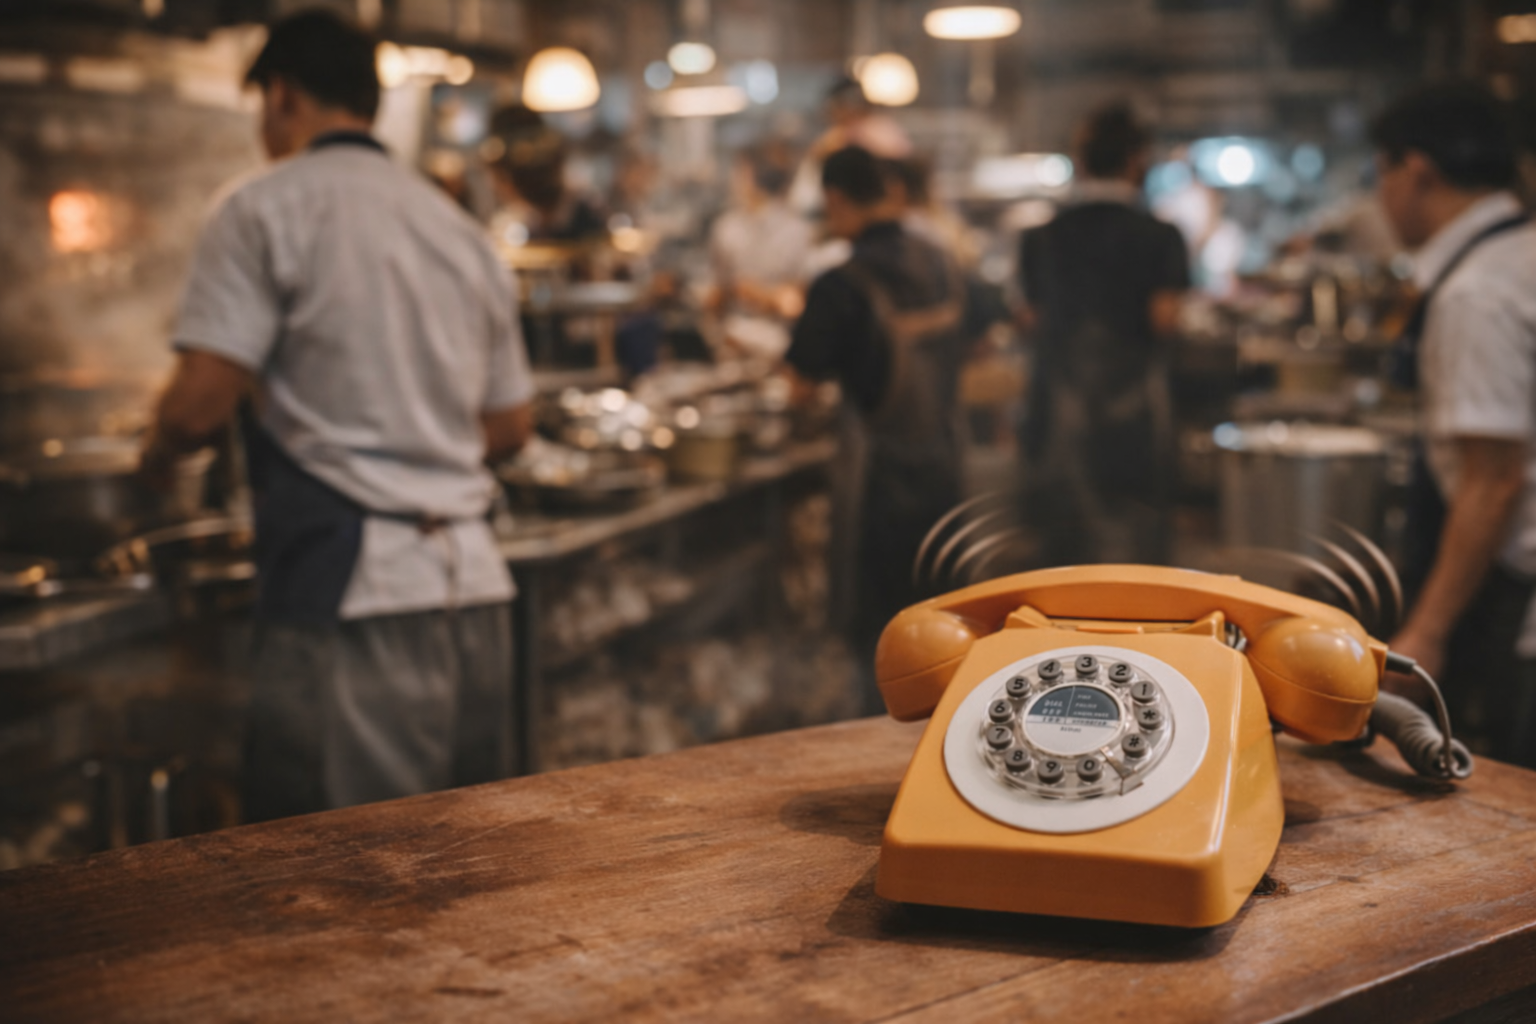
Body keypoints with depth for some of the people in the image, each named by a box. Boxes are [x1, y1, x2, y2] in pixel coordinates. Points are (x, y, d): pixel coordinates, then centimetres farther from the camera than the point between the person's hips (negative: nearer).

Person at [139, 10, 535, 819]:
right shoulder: (461, 228, 17)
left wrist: (156, 457, 10)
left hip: (353, 589, -7)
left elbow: (200, 407, -11)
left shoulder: (266, 209, -3)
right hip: (475, 580, 7)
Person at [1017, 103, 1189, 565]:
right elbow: (1164, 319, -9)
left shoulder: (1039, 238, 5)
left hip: (1058, 413, 3)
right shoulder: (1159, 237, -6)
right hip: (1133, 410, -3)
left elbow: (1033, 323, 6)